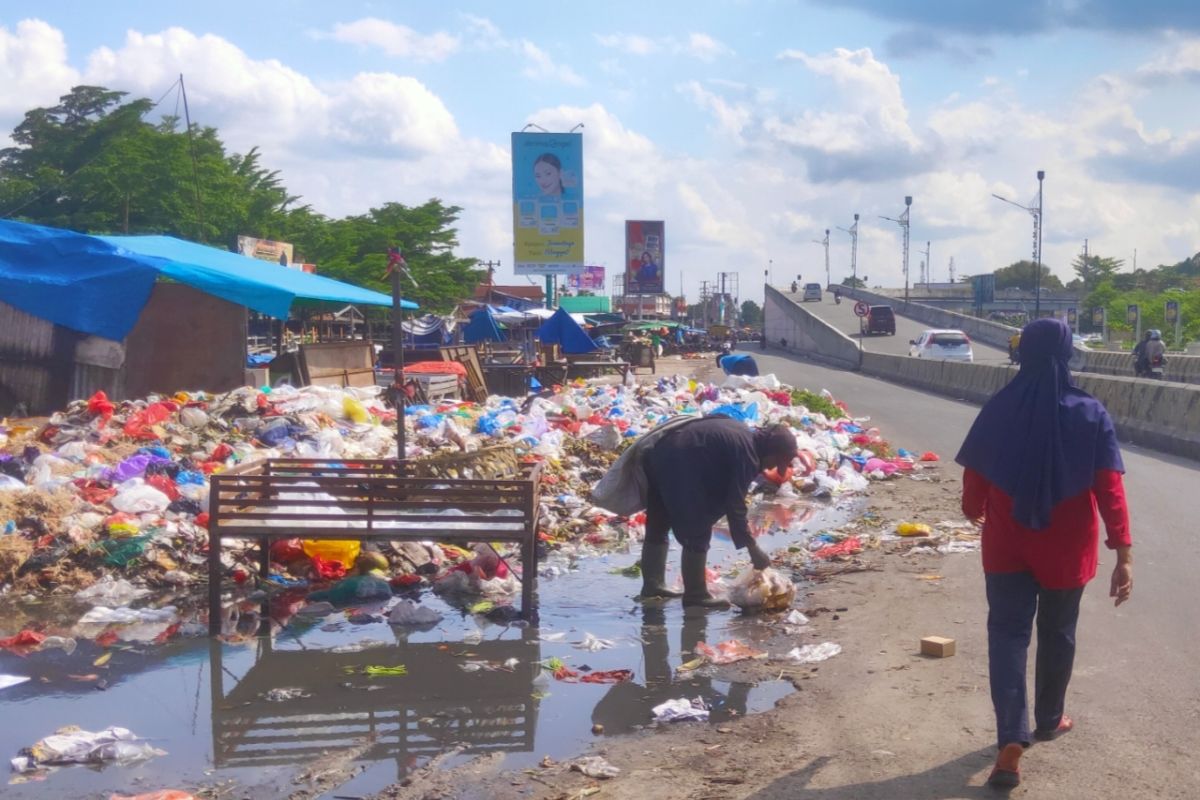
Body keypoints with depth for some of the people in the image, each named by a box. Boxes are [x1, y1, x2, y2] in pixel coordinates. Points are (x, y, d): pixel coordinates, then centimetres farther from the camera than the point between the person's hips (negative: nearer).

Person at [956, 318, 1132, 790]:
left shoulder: (998, 410, -6)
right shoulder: (1091, 414, -10)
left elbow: (974, 476, 1)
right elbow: (1109, 488, -14)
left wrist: (975, 512, 22)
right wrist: (1123, 553, -12)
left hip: (1008, 546, 0)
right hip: (1066, 549, 0)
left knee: (1007, 633, 3)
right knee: (1057, 633, 18)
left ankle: (1011, 742, -10)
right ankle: (1049, 720, 36)